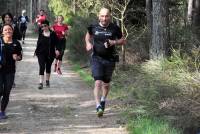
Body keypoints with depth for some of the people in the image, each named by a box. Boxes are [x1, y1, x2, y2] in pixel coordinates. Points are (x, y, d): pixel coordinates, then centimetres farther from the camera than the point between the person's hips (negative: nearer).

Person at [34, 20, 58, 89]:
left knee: (48, 67, 13)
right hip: (41, 53, 0)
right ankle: (41, 83, -13)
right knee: (42, 67, -11)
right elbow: (38, 43, 11)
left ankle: (47, 81, 31)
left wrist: (56, 50, -10)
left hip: (50, 54, 0)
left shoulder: (52, 34, -1)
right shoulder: (41, 34, 3)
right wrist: (36, 51, 9)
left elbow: (56, 43, 3)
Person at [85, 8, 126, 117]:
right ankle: (98, 107, -18)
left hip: (110, 60, 1)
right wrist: (88, 43, -1)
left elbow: (122, 40, 7)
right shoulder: (94, 27, -2)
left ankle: (103, 100, 42)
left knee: (106, 84, 14)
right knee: (98, 82, -16)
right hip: (97, 59, -1)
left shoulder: (114, 28, -4)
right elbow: (88, 35, 19)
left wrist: (114, 42, -12)